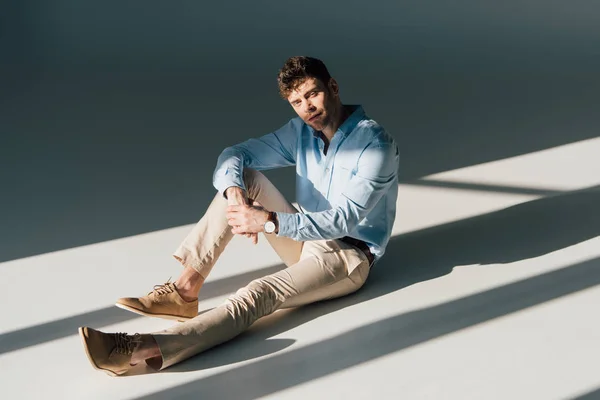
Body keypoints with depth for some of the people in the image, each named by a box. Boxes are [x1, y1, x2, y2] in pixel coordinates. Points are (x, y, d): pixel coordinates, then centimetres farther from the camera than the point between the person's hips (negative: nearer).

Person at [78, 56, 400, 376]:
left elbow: (343, 219, -26)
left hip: (349, 256, -7)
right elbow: (233, 155, -3)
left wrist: (270, 221, -35)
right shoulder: (301, 131, 2)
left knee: (260, 293, -32)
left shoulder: (376, 144, -18)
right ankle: (185, 290, -19)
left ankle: (144, 349, -48)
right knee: (246, 178, -12)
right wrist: (235, 193, -27)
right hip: (305, 239, 7)